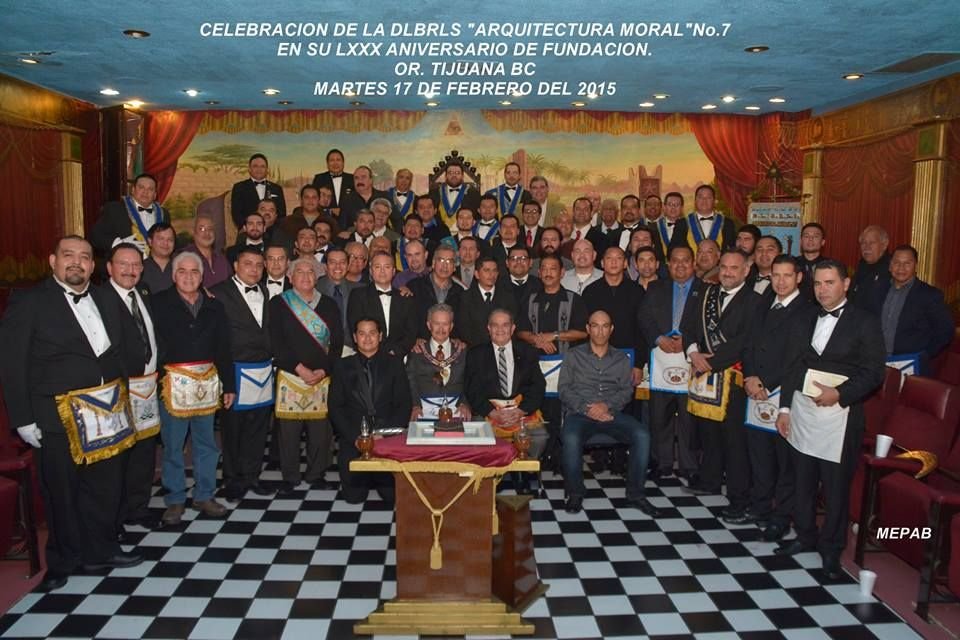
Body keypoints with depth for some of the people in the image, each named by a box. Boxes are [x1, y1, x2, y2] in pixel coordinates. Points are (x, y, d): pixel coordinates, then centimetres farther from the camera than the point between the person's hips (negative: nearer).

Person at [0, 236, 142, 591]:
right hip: (57, 419, -5)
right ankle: (63, 561, 30)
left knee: (105, 485, 14)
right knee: (61, 492, 10)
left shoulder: (104, 300, 9)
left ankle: (100, 550, 33)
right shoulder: (29, 301, -7)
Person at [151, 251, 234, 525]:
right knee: (172, 444, 5)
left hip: (206, 381, 4)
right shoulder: (160, 304, -3)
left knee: (206, 442, 11)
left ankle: (204, 495, 24)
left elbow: (223, 349, 9)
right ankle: (174, 500, 19)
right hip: (173, 382, -3)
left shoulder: (213, 306, 8)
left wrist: (229, 385, 8)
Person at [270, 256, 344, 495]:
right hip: (289, 376, -2)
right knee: (288, 429, 1)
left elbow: (338, 343, 7)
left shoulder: (329, 305, 11)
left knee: (321, 429, 1)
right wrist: (299, 368, -11)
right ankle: (289, 478, 15)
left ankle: (316, 474, 18)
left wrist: (323, 370, -6)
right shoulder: (279, 304, 4)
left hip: (322, 377, 2)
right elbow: (276, 342, -3)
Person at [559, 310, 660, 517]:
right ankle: (575, 493, -13)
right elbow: (564, 389, 4)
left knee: (642, 434, -26)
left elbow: (627, 390, 8)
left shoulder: (621, 358, 18)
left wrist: (607, 405, -11)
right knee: (571, 438, -35)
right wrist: (586, 408, -11)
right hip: (579, 413, -2)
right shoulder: (573, 356, 13)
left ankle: (635, 493, -11)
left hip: (612, 413, 2)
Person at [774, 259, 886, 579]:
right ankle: (805, 535, 29)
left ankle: (831, 548, 21)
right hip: (802, 411, 4)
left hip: (840, 414, -4)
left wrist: (840, 394, -20)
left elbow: (873, 373, -7)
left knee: (836, 486, 5)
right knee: (803, 481, 12)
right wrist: (785, 407, 8)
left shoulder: (865, 322, -3)